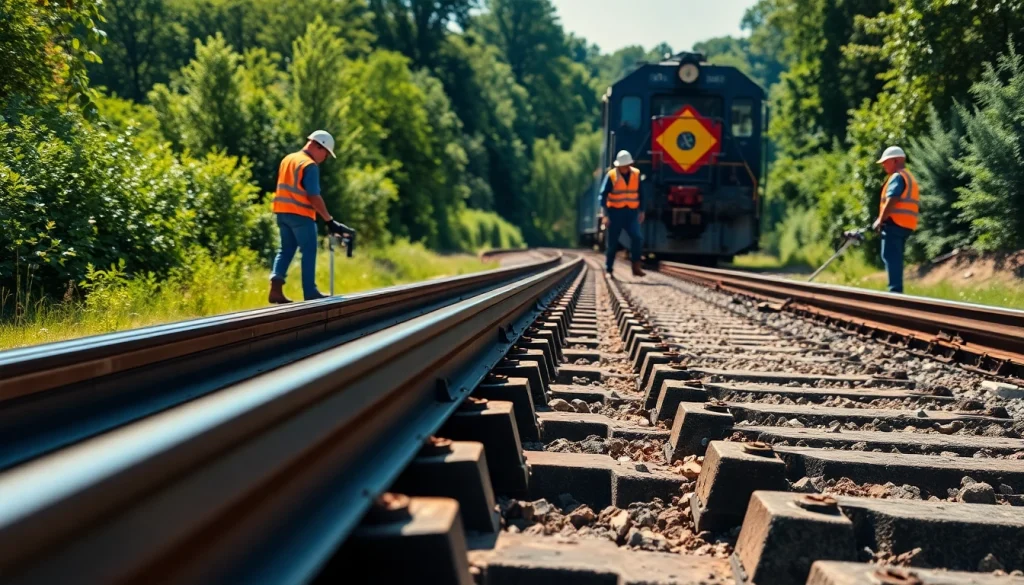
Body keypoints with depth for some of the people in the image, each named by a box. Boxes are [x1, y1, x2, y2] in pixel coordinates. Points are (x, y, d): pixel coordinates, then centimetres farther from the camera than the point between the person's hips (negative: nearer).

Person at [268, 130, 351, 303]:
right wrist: (329, 220, -17)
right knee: (309, 252, 2)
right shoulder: (310, 166, -13)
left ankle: (276, 285, -5)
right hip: (301, 214, -7)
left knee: (286, 250, 12)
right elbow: (314, 197, -19)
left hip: (283, 212, 8)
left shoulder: (287, 159, 13)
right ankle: (310, 292, 4)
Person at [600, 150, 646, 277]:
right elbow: (603, 195, -8)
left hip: (631, 213, 2)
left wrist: (641, 211, 11)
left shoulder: (636, 174, 2)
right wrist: (605, 215, -15)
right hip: (615, 213, -2)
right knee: (612, 243, 3)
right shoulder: (611, 176, -8)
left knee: (637, 238, -16)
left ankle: (636, 267, -11)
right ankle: (608, 270, 16)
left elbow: (639, 193, 13)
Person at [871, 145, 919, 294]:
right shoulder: (909, 177, 24)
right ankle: (897, 290, 14)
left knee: (891, 256, -11)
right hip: (905, 225, 10)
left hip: (894, 223, -10)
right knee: (895, 258, 13)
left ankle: (895, 289, -16)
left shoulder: (897, 177, -8)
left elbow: (891, 200, -19)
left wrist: (880, 220, -13)